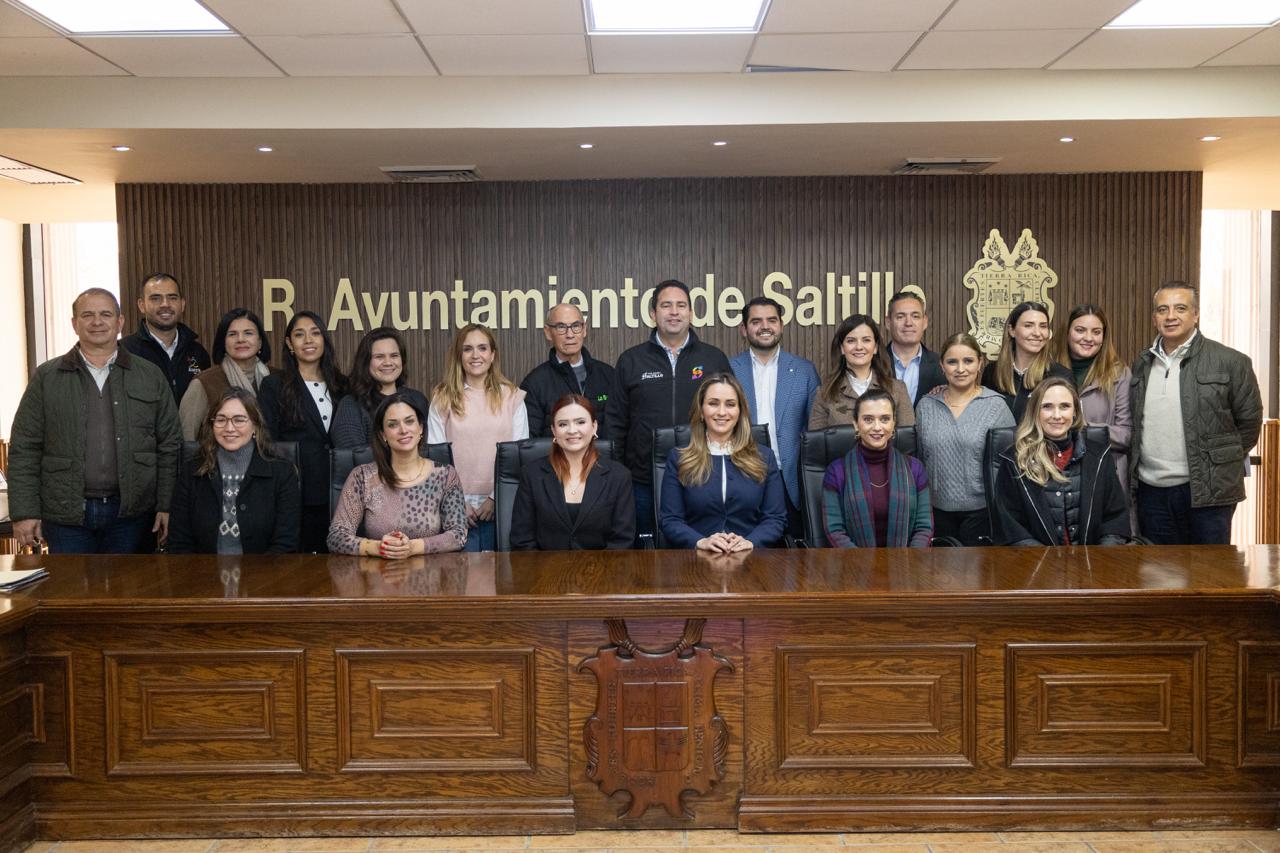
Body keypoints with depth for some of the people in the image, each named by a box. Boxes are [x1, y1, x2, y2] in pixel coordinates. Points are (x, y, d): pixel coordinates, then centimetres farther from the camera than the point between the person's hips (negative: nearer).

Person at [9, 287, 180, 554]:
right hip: (66, 514, 0)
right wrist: (25, 512, -4)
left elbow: (168, 445, 6)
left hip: (130, 512, 1)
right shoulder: (46, 378, 4)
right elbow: (24, 449, 2)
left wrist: (165, 506, 0)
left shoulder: (150, 376, 6)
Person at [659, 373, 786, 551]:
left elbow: (775, 518, 8)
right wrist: (701, 542, -15)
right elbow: (670, 520, 4)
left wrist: (750, 542, -11)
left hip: (750, 557, 1)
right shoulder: (678, 459, 10)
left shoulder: (763, 458, 13)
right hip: (695, 558, -1)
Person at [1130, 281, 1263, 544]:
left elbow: (1249, 422, 0)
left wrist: (1220, 468, 1)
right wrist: (1135, 469, 9)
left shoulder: (1231, 362, -4)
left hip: (1205, 493, -4)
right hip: (1150, 491, 4)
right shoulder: (1141, 365, 11)